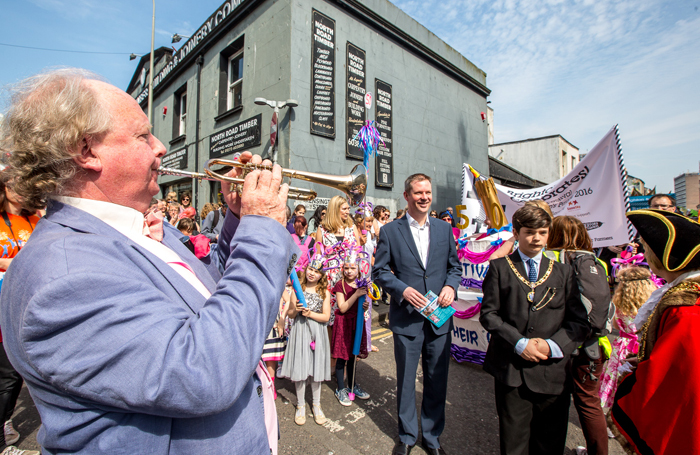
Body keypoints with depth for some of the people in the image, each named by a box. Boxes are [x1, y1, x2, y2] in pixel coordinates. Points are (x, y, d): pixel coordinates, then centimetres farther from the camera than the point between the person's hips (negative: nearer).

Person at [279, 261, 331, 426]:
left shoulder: (324, 292, 1)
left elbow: (326, 316, -3)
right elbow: (290, 315, 3)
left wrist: (310, 313, -14)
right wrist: (296, 310, -18)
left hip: (317, 333, 0)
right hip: (299, 332, 0)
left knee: (316, 368, 9)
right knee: (299, 368, 5)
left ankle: (316, 405, 28)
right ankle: (301, 405, 24)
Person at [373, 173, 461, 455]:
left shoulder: (444, 229, 7)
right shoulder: (390, 231, -3)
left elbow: (454, 266, 12)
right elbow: (379, 271, -2)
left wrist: (450, 286, -8)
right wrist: (403, 290, -16)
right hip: (407, 318, -2)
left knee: (437, 381, 16)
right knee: (406, 381, 13)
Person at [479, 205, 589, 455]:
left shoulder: (563, 271, 7)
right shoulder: (499, 267, 0)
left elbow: (579, 322, 3)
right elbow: (488, 314, -4)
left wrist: (552, 345, -12)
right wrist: (519, 343, -14)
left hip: (552, 371, 2)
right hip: (510, 369, -2)